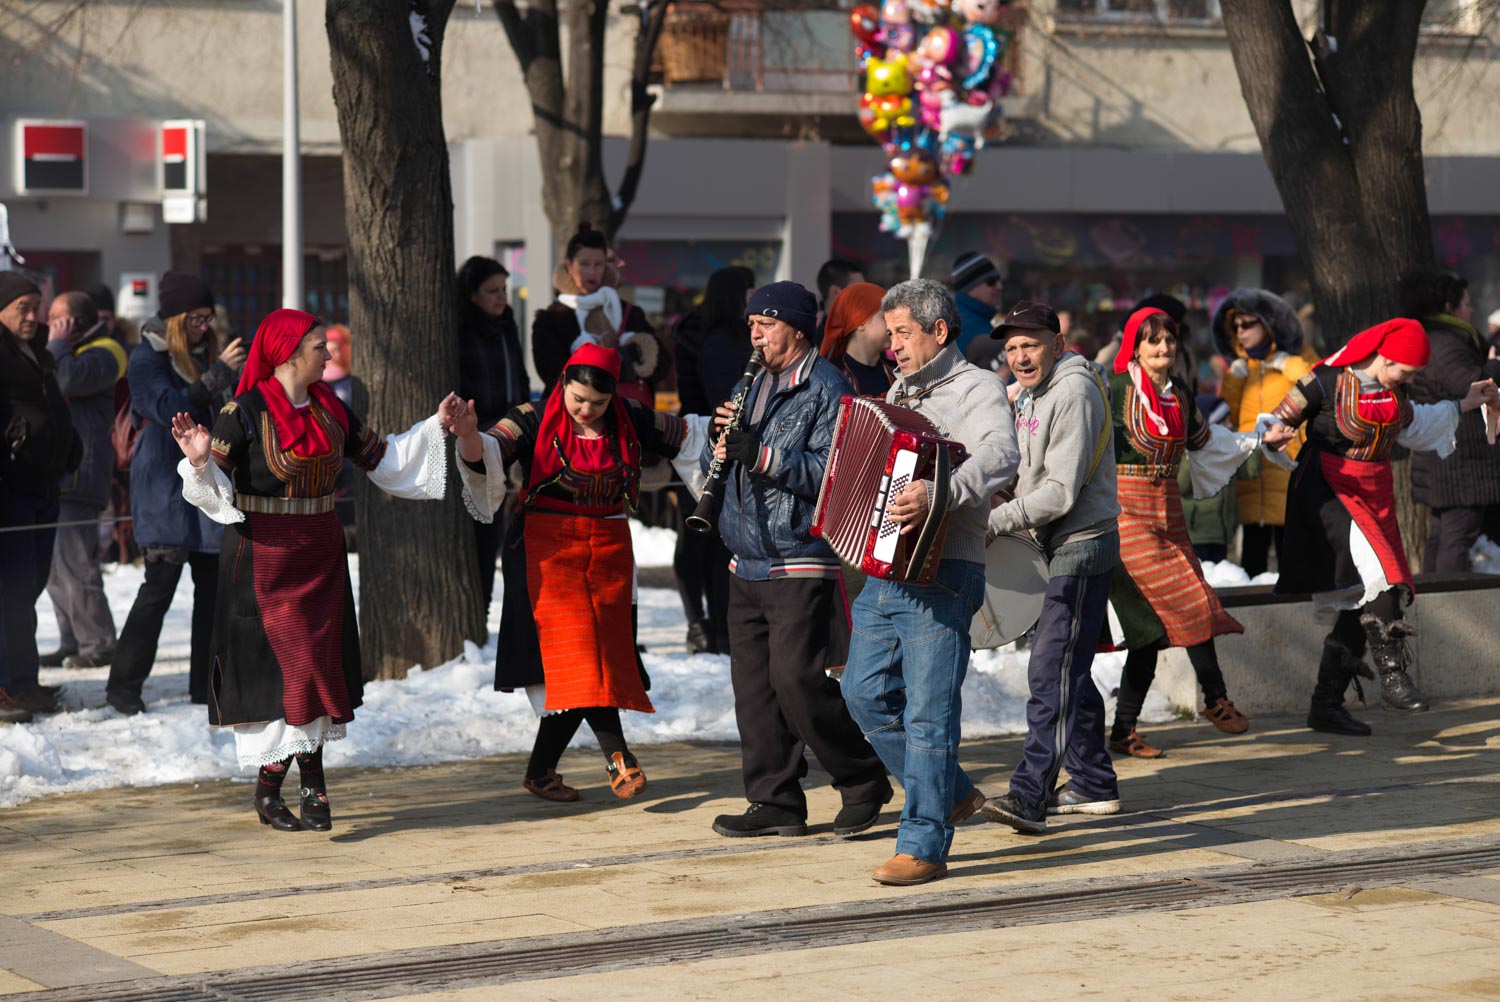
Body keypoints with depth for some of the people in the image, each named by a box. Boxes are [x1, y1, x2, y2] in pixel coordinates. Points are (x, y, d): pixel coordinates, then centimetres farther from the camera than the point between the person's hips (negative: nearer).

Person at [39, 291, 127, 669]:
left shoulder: (100, 355, -6)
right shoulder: (64, 353, 24)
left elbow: (70, 381, -23)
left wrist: (59, 344, -10)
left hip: (78, 477, -10)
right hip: (53, 478, 10)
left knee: (74, 563, -12)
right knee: (56, 567, 9)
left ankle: (97, 644, -9)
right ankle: (72, 643, 14)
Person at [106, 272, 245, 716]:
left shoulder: (207, 353, 16)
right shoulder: (147, 359, -6)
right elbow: (170, 409, -20)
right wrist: (217, 373, -21)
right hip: (166, 491, -7)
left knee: (214, 586, 5)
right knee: (160, 585, -10)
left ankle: (207, 683, 11)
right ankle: (123, 685, -5)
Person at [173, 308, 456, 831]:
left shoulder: (329, 408, 7)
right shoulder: (244, 412, -12)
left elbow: (380, 458, 15)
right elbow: (217, 490, -14)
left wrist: (437, 427, 16)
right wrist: (200, 460, -34)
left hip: (320, 555, 6)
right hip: (263, 558, -6)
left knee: (319, 667, 3)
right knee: (285, 666, -9)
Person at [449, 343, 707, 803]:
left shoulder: (630, 421, 6)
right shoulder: (535, 421, -5)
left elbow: (688, 436, 14)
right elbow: (488, 453, -19)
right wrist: (469, 436, -40)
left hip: (609, 550, 4)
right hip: (549, 549, -4)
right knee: (575, 649, -17)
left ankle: (541, 770, 12)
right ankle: (617, 755, -21)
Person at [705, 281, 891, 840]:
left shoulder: (826, 390, -7)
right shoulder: (753, 386, 18)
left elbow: (829, 472, -19)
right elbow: (719, 461, 18)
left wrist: (764, 456, -26)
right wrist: (721, 447, -5)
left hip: (801, 562, -8)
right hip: (747, 562, 8)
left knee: (795, 679, -12)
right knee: (752, 682, 5)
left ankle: (863, 780, 5)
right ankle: (775, 802, 11)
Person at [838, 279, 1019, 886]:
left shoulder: (977, 390, -8)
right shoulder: (898, 392, 18)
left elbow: (1001, 455, -28)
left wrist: (937, 495, -42)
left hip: (941, 574, -8)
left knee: (928, 711, -7)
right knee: (866, 692, 8)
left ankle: (924, 846, -4)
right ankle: (951, 792, 24)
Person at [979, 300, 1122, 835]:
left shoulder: (1073, 394, -17)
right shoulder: (1031, 395, 15)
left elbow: (1062, 492, -22)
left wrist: (993, 523, -22)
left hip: (1083, 545, -10)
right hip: (1060, 548, 10)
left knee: (1051, 672, -16)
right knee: (1068, 669, 17)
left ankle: (1030, 794, -22)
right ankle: (1093, 784, 27)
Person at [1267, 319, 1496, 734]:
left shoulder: (1392, 390, 10)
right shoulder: (1328, 382, -12)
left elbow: (1414, 426, 29)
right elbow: (1279, 419, -8)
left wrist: (1465, 404, 31)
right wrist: (1274, 435, -31)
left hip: (1374, 497, 8)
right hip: (1329, 491, -8)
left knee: (1362, 601, 4)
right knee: (1380, 575, -27)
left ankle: (1326, 705, 10)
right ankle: (1393, 676, -26)